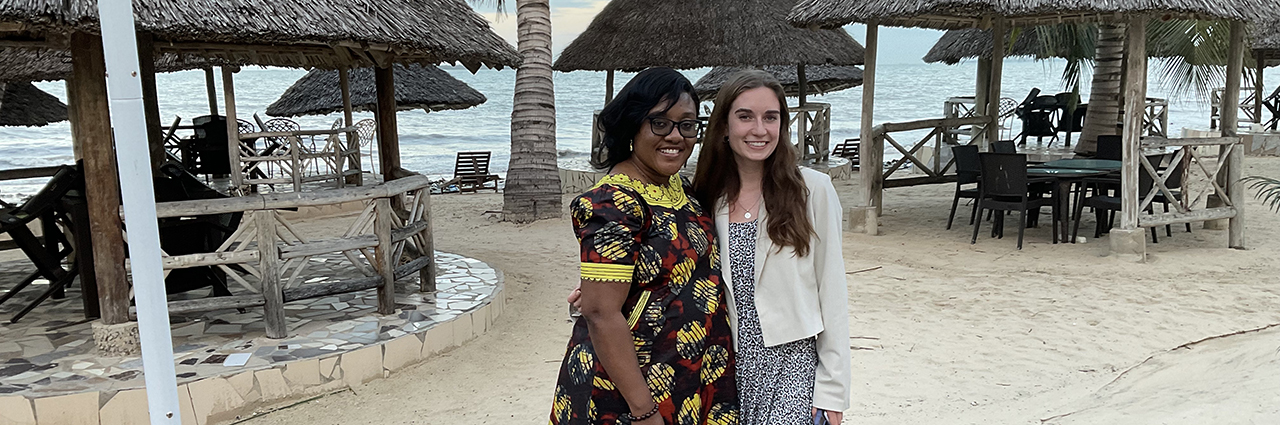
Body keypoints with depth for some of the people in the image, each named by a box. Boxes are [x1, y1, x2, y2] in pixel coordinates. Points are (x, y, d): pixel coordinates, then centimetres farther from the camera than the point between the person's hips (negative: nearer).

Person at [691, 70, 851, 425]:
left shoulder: (813, 189, -5)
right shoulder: (709, 199, 4)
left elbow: (832, 293, -3)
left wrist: (832, 387, -6)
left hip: (792, 367, -3)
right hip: (728, 366, 3)